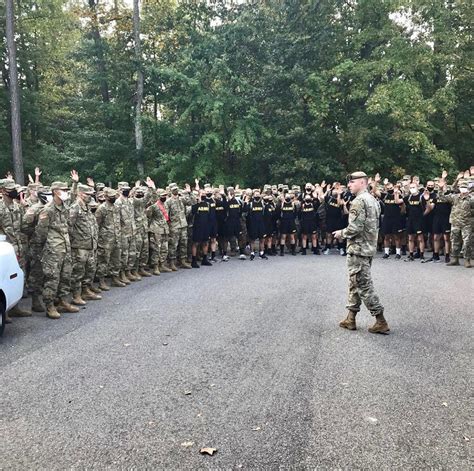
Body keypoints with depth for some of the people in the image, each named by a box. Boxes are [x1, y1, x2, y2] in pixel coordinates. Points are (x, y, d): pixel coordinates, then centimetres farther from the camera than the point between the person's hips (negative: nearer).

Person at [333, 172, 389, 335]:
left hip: (358, 249, -10)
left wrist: (341, 233, -5)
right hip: (369, 247, 10)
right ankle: (351, 318, 21)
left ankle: (381, 322, -1)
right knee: (355, 283, 15)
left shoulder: (358, 201, -17)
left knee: (364, 285, -4)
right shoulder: (373, 199, 14)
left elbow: (355, 228, -23)